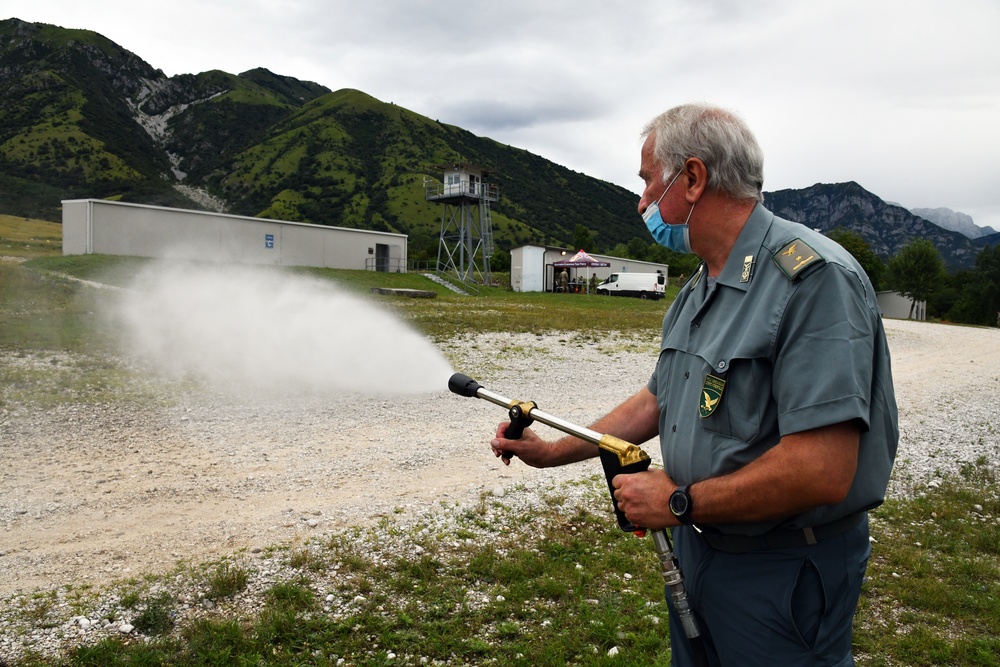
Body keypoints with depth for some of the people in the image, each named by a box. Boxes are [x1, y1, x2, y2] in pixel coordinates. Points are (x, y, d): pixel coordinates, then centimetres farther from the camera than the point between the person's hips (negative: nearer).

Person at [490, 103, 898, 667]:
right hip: (694, 544, 8)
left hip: (782, 574, -8)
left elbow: (822, 471, -31)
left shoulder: (813, 278, -25)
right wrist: (553, 452, 11)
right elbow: (659, 400, 15)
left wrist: (679, 502, -20)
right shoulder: (697, 290, 7)